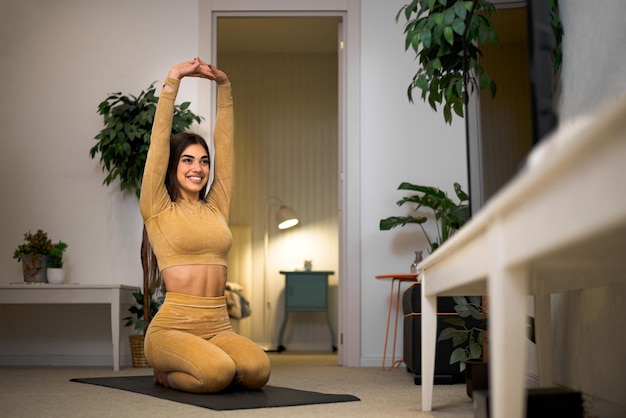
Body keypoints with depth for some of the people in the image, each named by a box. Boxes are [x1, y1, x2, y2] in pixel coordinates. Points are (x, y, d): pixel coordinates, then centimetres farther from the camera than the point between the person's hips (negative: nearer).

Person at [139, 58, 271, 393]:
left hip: (218, 327, 5)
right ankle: (168, 372, 2)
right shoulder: (158, 210, 3)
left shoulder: (216, 208, 15)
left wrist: (224, 86, 13)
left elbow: (224, 143, 15)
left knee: (257, 369, -26)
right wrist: (172, 82, -4)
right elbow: (159, 142, -3)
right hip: (172, 327, -5)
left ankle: (199, 365, 8)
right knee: (218, 372, -34)